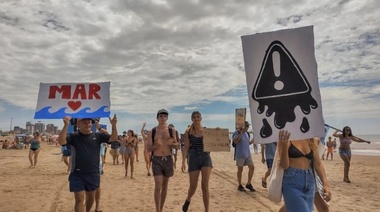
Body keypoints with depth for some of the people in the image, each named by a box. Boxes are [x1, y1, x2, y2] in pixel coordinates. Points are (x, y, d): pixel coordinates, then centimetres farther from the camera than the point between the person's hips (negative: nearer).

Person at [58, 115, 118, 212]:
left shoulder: (97, 136, -1)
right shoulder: (73, 137, -5)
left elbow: (113, 138, -10)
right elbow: (61, 141, -22)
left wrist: (114, 126, -29)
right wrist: (66, 125, -34)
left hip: (93, 174, 3)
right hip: (77, 174, -2)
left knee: (91, 197, 20)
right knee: (79, 199, -1)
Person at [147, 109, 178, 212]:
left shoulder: (171, 130, 2)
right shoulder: (151, 132, -3)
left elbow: (176, 145, 8)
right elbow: (149, 149, -3)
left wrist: (170, 143, -14)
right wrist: (157, 145, -23)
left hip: (168, 159, 3)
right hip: (156, 160, -2)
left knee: (165, 185, 11)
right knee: (158, 186, -10)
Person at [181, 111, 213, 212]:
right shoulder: (188, 131, 1)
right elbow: (186, 147, -1)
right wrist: (183, 161, -9)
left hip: (206, 157, 0)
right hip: (193, 159, 0)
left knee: (205, 185, -8)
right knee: (193, 186, 6)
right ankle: (188, 199, 41)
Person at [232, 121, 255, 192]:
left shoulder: (246, 133, 13)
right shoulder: (237, 133, -11)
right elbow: (235, 141, -27)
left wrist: (251, 142, 5)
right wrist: (240, 133, -27)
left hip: (248, 154, 7)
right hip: (240, 154, -7)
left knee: (252, 167, 5)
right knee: (240, 169, 4)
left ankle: (248, 184, 20)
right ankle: (239, 185, 19)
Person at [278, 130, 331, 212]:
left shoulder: (313, 140, 8)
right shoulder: (286, 138, -8)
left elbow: (318, 164, 10)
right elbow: (284, 166, -11)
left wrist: (325, 183, -1)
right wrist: (284, 146, -26)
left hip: (309, 181, 6)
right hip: (292, 181, -6)